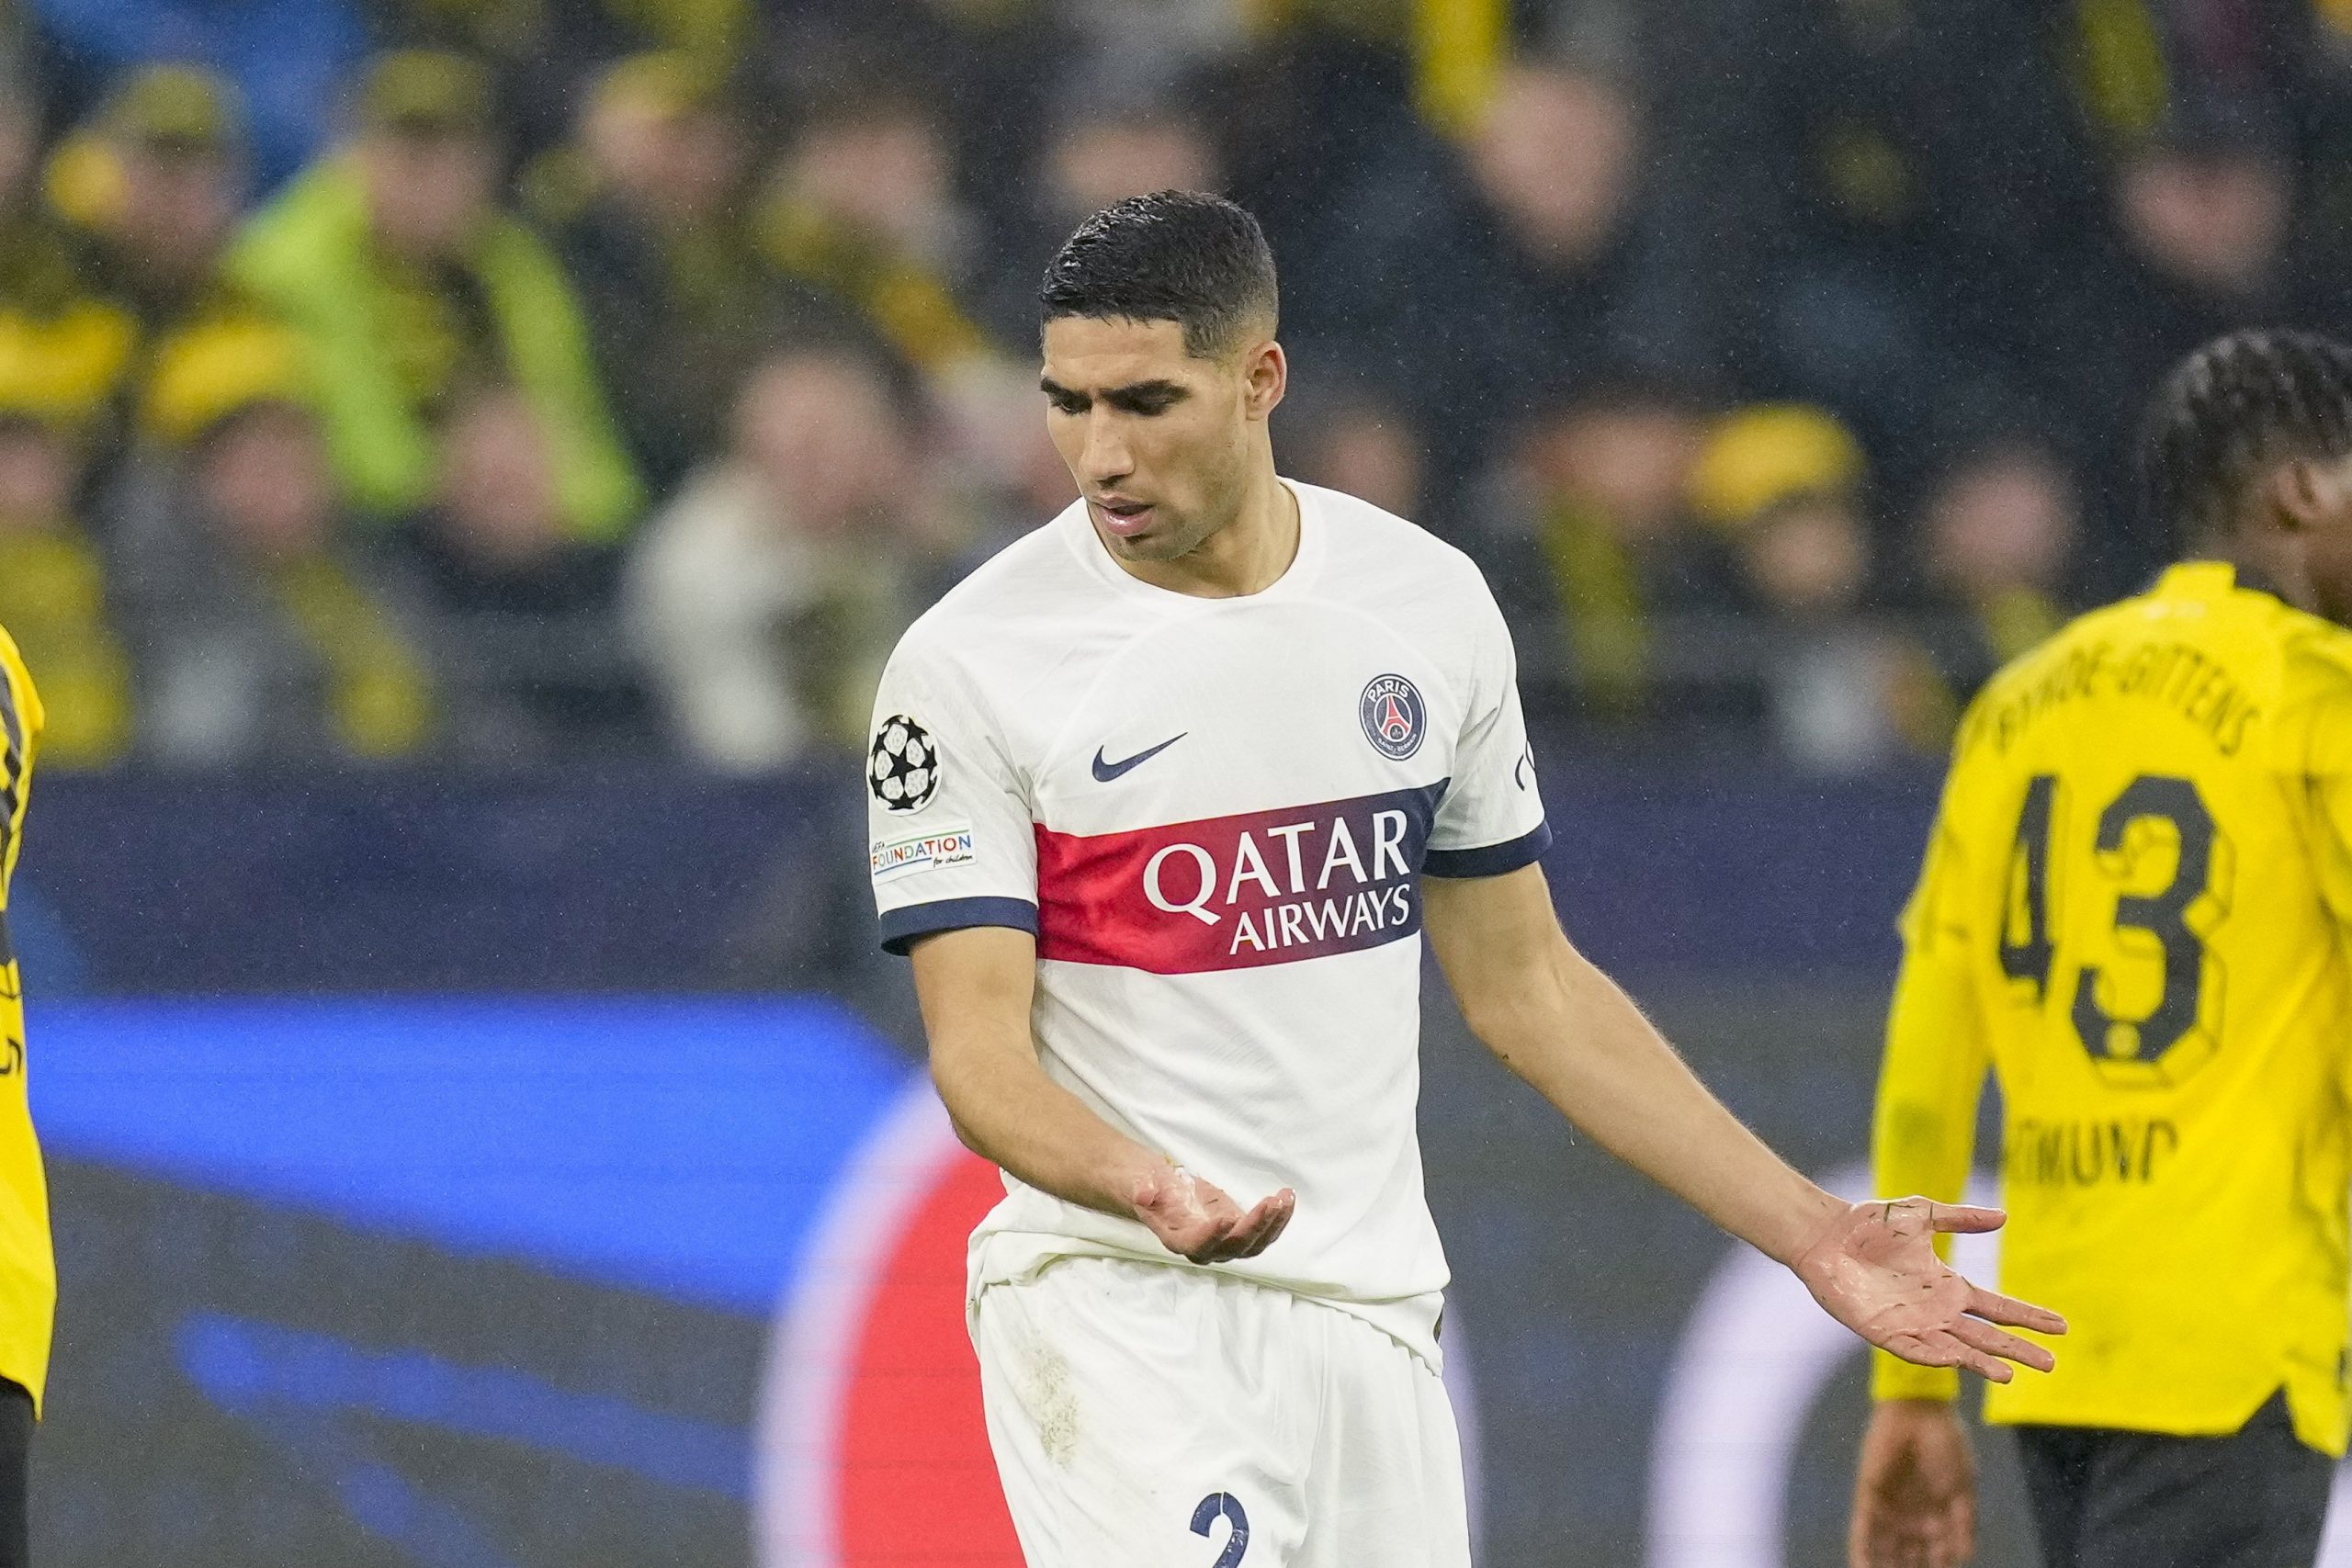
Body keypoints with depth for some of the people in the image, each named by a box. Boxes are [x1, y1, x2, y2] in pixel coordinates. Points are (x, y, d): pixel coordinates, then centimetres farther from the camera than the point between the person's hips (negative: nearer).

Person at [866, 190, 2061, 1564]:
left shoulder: (1429, 602, 7)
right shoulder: (969, 664, -7)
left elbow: (1523, 986, 15)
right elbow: (980, 1051, -10)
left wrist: (1811, 1234, 12)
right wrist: (1149, 1187, -31)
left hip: (1370, 1322, 5)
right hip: (1111, 1309, -5)